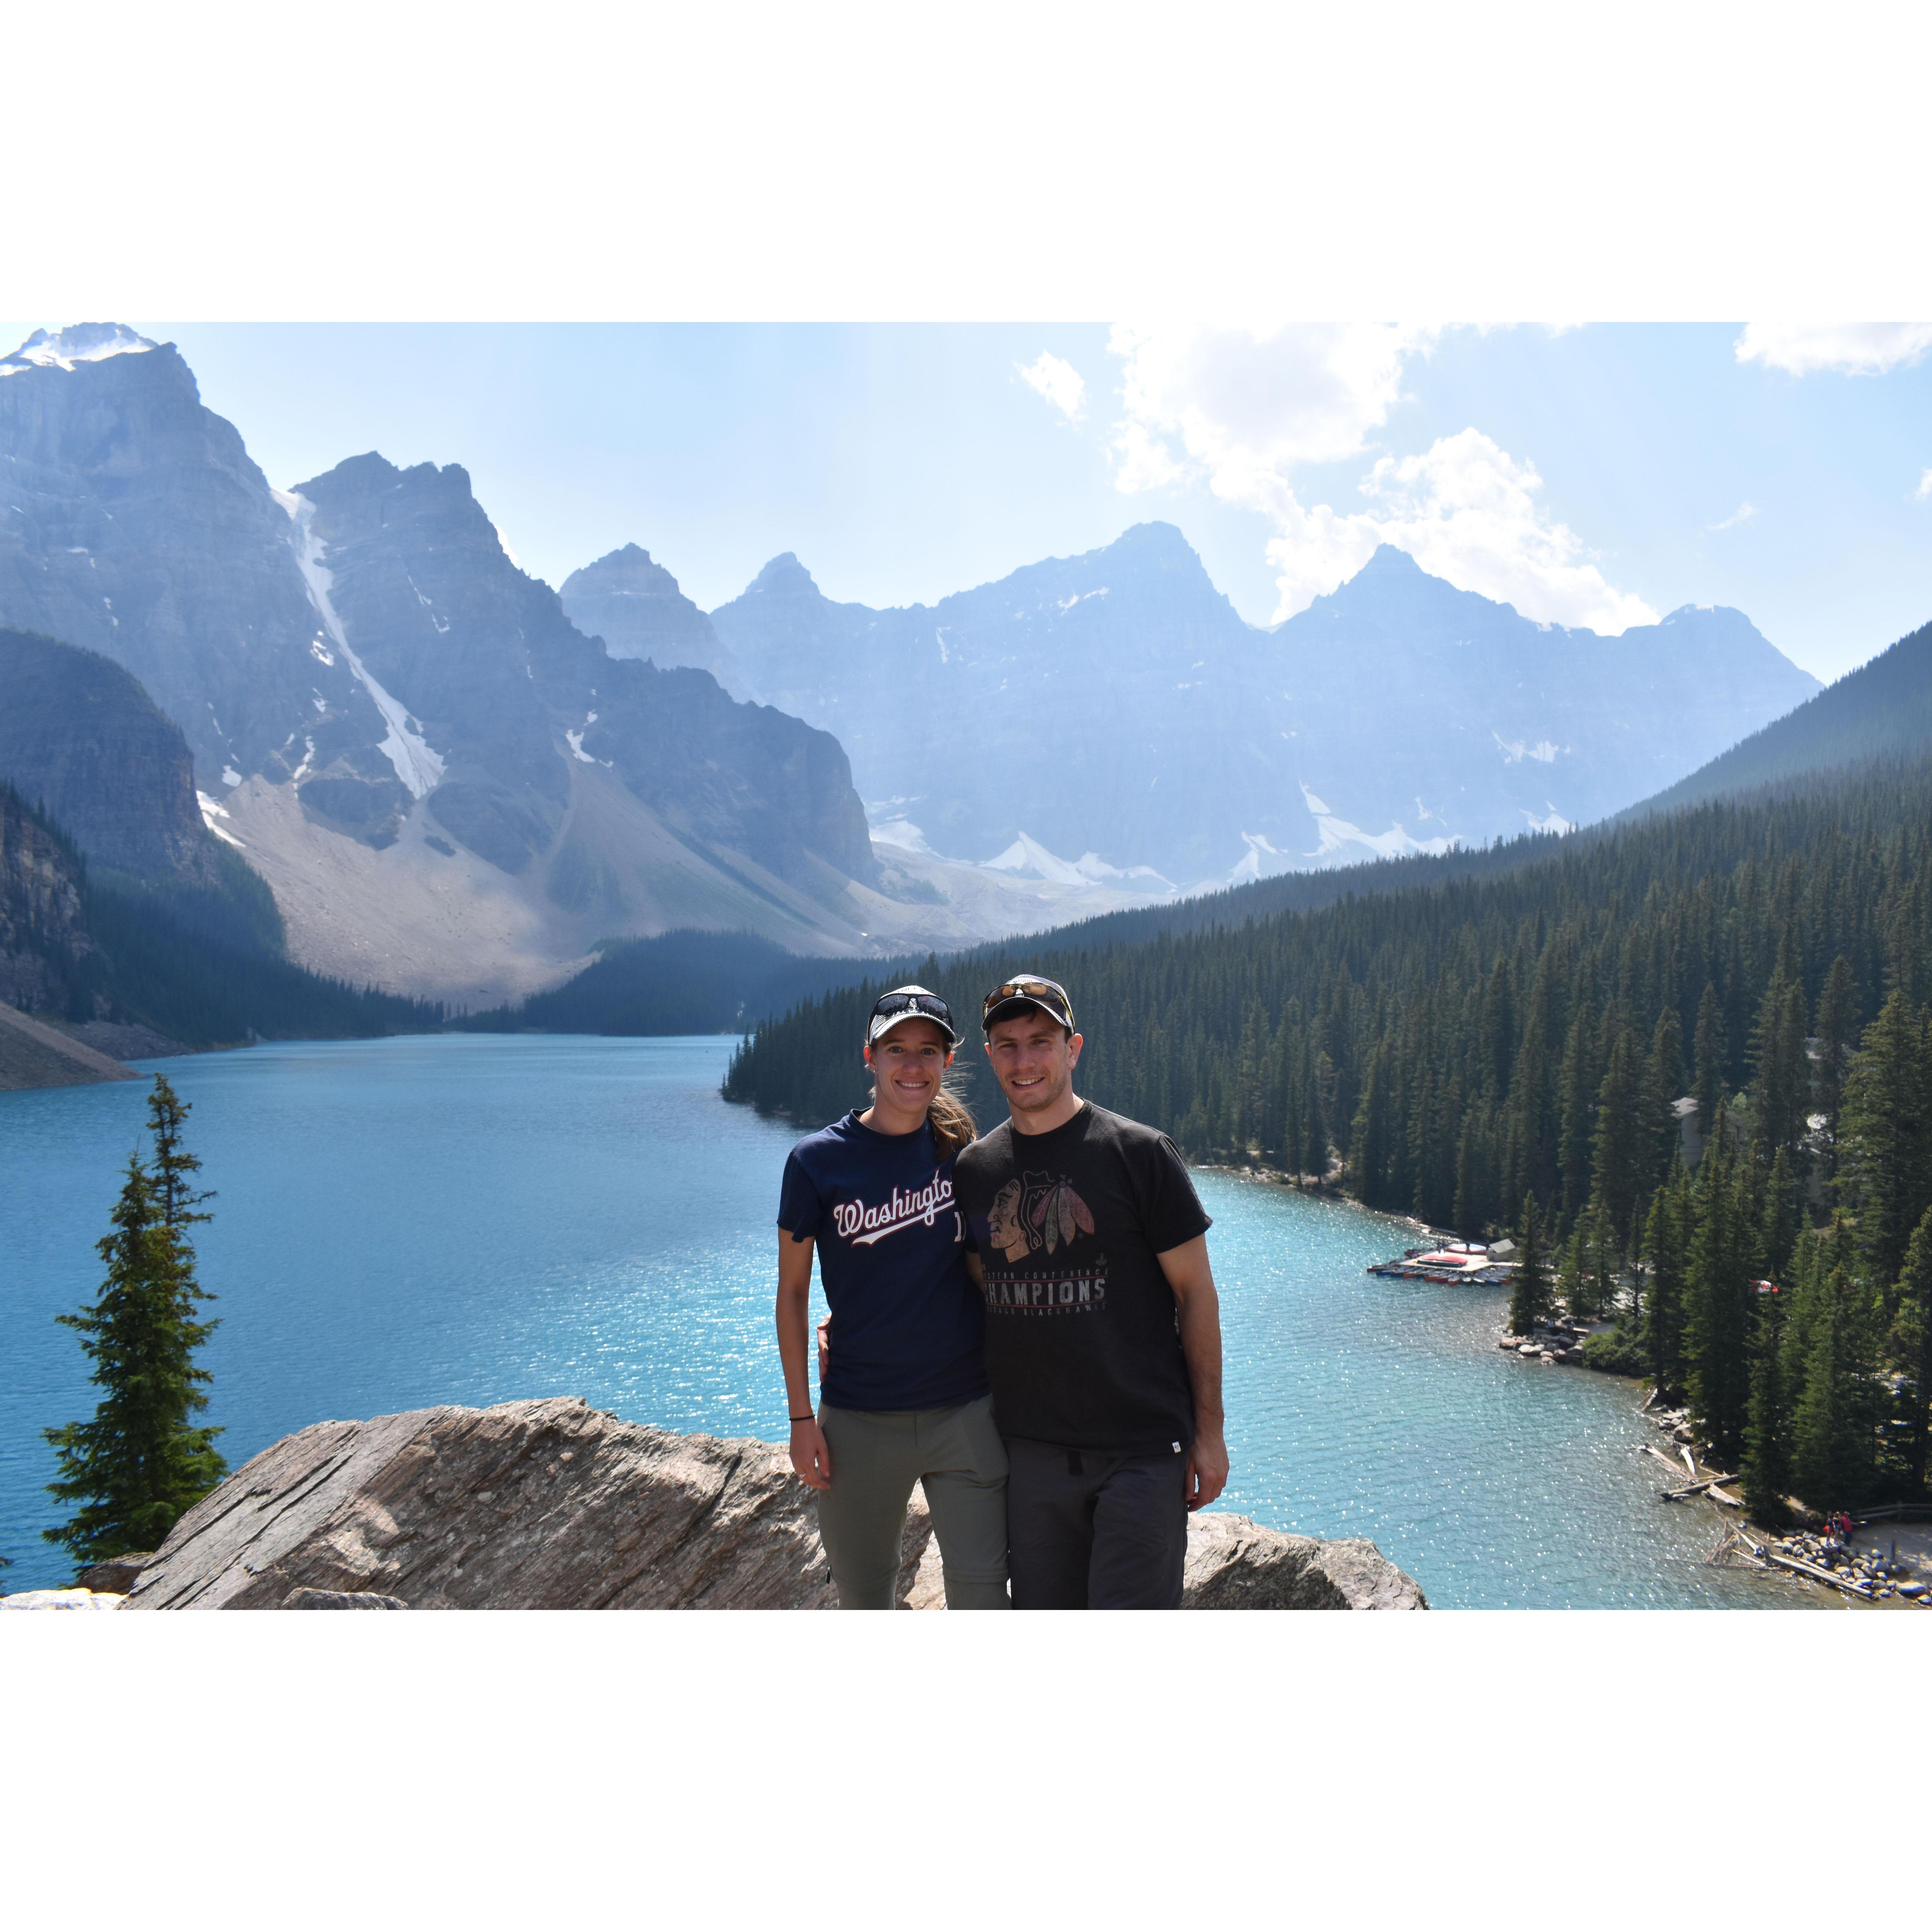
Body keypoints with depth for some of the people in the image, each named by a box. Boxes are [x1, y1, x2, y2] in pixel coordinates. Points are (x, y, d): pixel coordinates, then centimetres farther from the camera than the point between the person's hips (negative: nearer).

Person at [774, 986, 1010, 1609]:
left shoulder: (965, 1153, 1)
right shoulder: (818, 1160, -5)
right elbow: (792, 1290, 0)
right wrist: (801, 1417, -3)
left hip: (966, 1412, 1)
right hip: (858, 1421, -1)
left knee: (981, 1593, 1)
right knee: (863, 1594, 12)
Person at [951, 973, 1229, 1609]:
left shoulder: (1139, 1153, -6)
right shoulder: (973, 1169, 6)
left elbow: (1196, 1293, -3)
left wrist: (1209, 1432, -4)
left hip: (1143, 1448, -4)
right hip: (1031, 1448, 4)